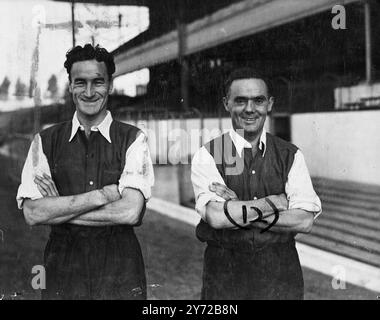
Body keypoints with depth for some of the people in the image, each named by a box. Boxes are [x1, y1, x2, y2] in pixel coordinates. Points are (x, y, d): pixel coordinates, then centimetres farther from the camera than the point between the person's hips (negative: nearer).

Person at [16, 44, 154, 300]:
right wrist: (102, 195, -15)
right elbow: (33, 213, -9)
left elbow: (130, 212, -15)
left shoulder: (132, 140, -3)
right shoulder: (46, 142, 2)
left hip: (121, 276, -1)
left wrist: (58, 210, -11)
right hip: (62, 274, 1)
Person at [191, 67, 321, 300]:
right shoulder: (207, 156, -5)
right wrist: (274, 202, -15)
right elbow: (215, 216, -19)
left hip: (281, 275, 2)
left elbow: (305, 221, -11)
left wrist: (237, 210, -16)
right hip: (225, 278, -1)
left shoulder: (290, 155, 1)